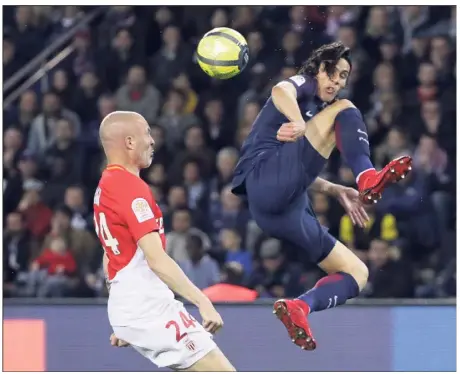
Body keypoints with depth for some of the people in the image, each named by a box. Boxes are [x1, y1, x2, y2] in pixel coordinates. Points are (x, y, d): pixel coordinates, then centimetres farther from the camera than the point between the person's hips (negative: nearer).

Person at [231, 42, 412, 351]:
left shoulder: (318, 109, 32)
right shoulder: (302, 85, 10)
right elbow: (281, 91, -16)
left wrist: (336, 191, 20)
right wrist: (300, 124, -37)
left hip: (289, 209, 9)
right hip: (267, 181, -9)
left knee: (358, 273, 5)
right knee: (344, 111, -18)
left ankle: (300, 307, -19)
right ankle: (368, 178, -43)